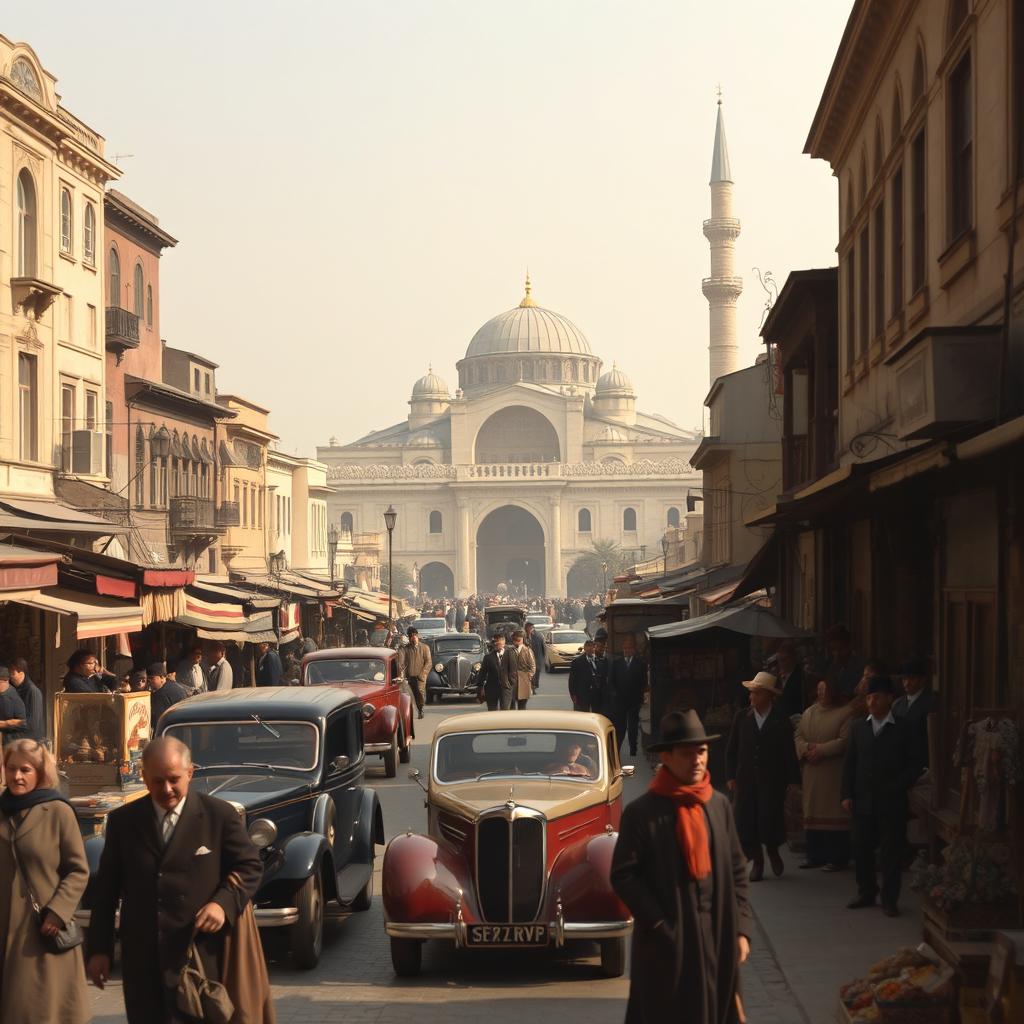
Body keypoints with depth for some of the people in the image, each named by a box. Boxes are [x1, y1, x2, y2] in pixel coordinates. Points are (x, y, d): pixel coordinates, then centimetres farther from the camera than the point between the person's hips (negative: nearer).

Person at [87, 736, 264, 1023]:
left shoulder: (220, 815, 0)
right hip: (142, 961, 3)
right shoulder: (123, 821, 7)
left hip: (199, 953, -2)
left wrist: (224, 903, -14)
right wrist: (99, 949, 8)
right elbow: (106, 886, 10)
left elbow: (250, 866, 5)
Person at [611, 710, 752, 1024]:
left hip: (717, 937, 5)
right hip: (668, 941, -5)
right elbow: (623, 875, -11)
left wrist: (741, 929, 3)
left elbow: (736, 871, 9)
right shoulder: (642, 813, -9)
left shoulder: (719, 804, 6)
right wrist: (661, 926, -14)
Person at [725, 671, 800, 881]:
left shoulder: (781, 721, -1)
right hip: (746, 779, 2)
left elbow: (789, 752, 0)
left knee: (770, 819, -7)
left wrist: (793, 780, -4)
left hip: (772, 780, -2)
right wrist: (730, 776, 0)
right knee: (747, 820, 1)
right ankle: (757, 862, 15)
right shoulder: (741, 718, 5)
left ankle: (772, 851, 22)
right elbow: (731, 750, 7)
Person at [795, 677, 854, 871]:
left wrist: (821, 750, -17)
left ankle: (837, 858, 0)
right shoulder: (809, 713, 15)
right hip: (812, 773, 6)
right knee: (813, 813, 8)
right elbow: (799, 736, 11)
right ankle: (815, 855, 16)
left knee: (835, 814, -5)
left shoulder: (847, 712, -6)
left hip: (835, 774, -6)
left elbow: (845, 741, -13)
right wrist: (807, 748, -9)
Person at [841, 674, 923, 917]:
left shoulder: (902, 729, -2)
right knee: (861, 848, 6)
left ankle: (890, 898, 8)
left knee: (891, 850, 0)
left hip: (892, 802, -3)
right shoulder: (859, 727, 8)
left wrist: (897, 787, -11)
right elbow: (849, 762, 9)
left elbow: (915, 764, -1)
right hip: (862, 800, 3)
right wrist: (847, 794, 1)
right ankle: (866, 893, 20)